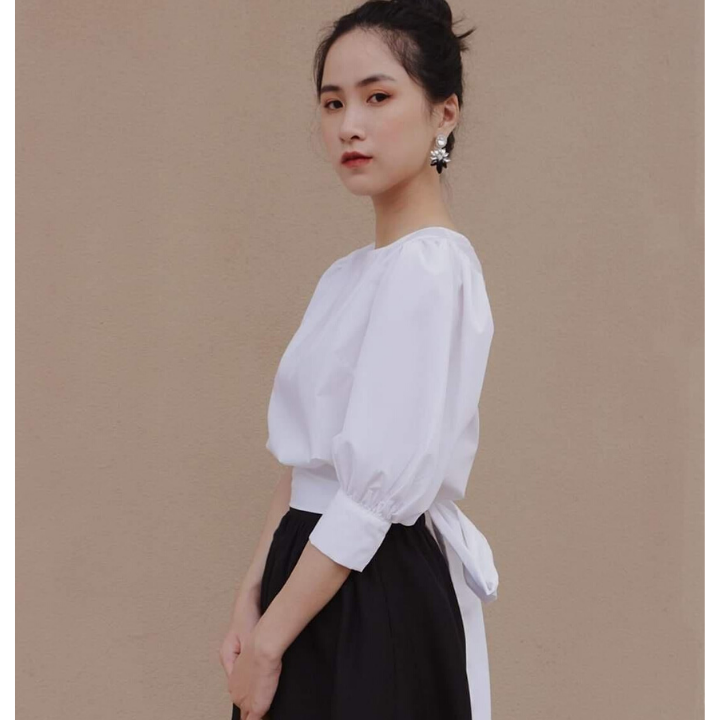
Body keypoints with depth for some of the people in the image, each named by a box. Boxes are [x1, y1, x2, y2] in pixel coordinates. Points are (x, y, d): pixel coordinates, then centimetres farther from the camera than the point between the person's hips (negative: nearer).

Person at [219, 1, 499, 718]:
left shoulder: (430, 268, -17)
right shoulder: (347, 275, 11)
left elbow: (378, 489, -22)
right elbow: (303, 461, 10)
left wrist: (268, 643, -16)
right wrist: (251, 597, 1)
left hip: (382, 595, -8)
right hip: (316, 572, 8)